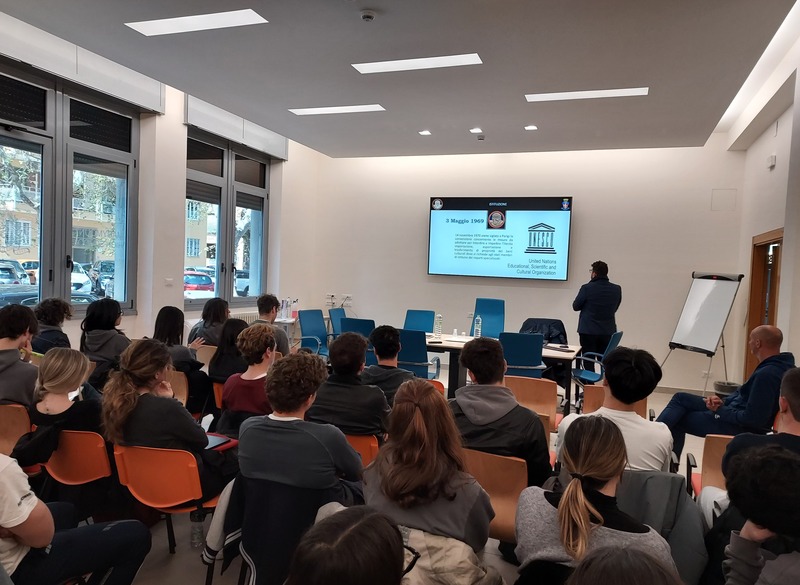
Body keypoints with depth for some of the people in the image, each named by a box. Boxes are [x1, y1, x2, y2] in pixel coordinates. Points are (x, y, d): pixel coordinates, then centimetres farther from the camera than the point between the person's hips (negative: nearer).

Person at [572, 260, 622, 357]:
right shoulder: (617, 289, -1)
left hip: (588, 332, -3)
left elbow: (575, 306, -1)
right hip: (608, 332, 3)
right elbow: (614, 308, 13)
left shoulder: (587, 288, -13)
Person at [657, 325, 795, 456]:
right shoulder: (781, 365, 4)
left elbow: (752, 419, -27)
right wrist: (723, 402, -2)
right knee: (681, 398, 6)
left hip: (741, 428, -10)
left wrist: (720, 410, -14)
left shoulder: (767, 374, -27)